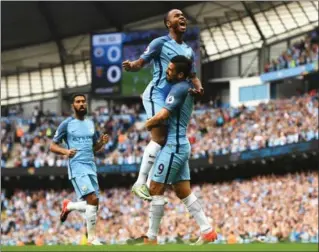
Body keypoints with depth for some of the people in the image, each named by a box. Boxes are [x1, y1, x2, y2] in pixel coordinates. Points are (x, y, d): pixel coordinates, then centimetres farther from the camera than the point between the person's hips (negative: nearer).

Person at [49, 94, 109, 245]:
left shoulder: (90, 123, 16)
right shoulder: (67, 124, -1)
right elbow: (52, 146, 0)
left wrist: (102, 142, 1)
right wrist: (65, 151, -20)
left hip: (91, 167, 7)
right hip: (77, 167, -7)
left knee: (91, 205, 4)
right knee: (93, 200, -20)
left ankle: (68, 206, 32)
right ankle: (92, 238, -10)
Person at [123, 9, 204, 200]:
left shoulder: (189, 51, 19)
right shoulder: (160, 43, -2)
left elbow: (193, 76, 22)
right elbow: (141, 63, -6)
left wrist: (198, 88, -2)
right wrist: (130, 66, -30)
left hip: (174, 98, 8)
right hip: (157, 94, -8)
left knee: (167, 141, 4)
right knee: (159, 138, -18)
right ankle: (140, 183, -16)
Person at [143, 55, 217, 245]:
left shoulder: (179, 89, -16)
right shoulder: (188, 88, 12)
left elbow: (162, 116, -21)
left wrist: (147, 125, -2)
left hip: (173, 145, -10)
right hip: (181, 145, 10)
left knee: (156, 189, -6)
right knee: (184, 192, 10)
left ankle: (152, 238, -4)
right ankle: (207, 230, 7)